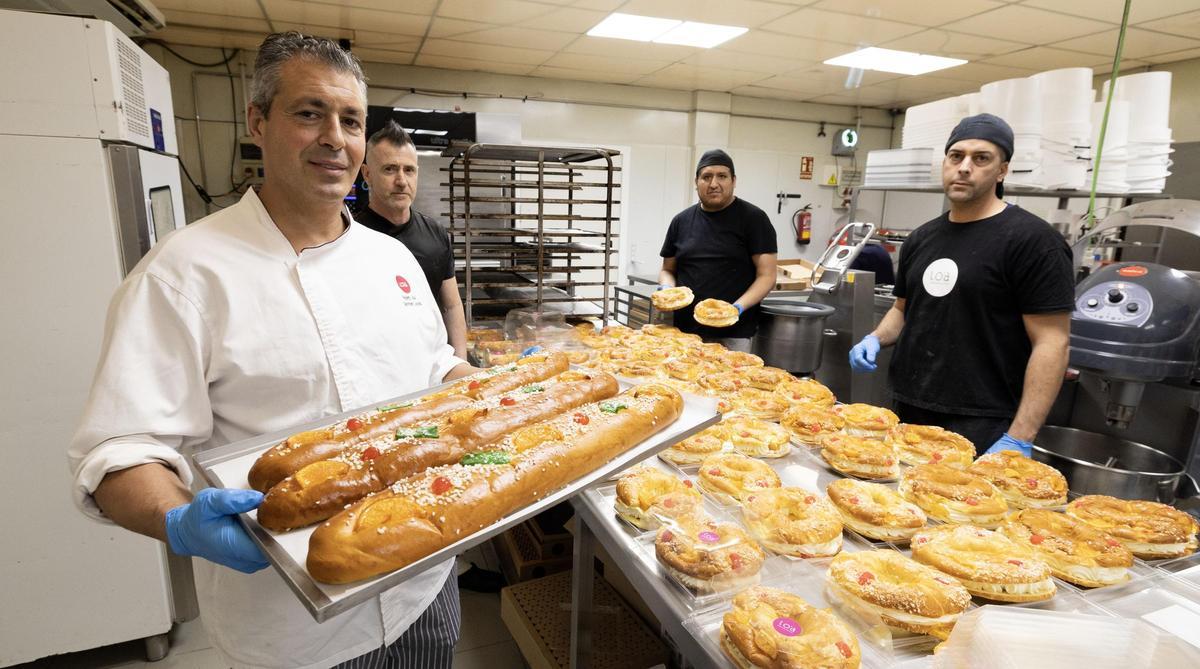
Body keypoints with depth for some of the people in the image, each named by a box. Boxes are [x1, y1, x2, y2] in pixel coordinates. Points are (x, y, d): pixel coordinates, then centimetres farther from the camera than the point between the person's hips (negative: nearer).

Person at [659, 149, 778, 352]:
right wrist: (667, 287, -4)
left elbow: (766, 276, -4)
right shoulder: (681, 221, 11)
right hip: (685, 331, 4)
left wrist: (739, 306, -20)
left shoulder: (753, 218, -1)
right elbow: (668, 270, 18)